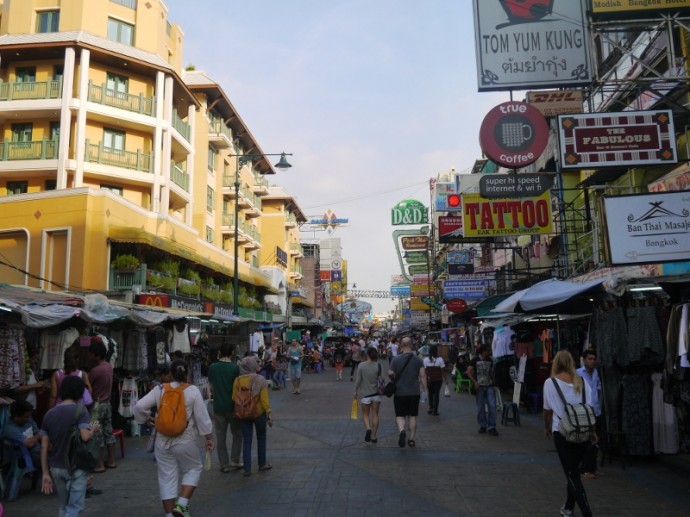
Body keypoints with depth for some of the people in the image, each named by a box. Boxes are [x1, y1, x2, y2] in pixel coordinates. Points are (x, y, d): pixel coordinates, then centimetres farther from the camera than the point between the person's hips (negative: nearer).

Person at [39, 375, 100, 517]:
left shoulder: (49, 414, 3)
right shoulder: (80, 411, -12)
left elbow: (44, 447, 3)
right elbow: (85, 437, -26)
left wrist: (45, 473, 7)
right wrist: (93, 429, -4)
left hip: (56, 468, 5)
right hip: (76, 467, -5)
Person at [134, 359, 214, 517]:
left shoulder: (159, 390, -2)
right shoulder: (193, 390, -9)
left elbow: (139, 407, -7)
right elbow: (202, 417, -8)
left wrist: (146, 419, 13)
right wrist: (209, 438, 2)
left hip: (162, 442, 3)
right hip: (185, 441, -2)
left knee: (167, 478, 12)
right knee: (194, 469, 18)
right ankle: (181, 504, 3)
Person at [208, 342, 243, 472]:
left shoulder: (212, 367, -2)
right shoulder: (235, 368, -12)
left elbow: (211, 388, 5)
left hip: (218, 407, 2)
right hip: (232, 406, -2)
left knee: (220, 437, 10)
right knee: (237, 434, 16)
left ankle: (224, 465, 13)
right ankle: (235, 460, 14)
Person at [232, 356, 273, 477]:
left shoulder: (237, 380, -8)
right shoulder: (261, 380, -13)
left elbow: (234, 398, -4)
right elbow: (264, 400, -15)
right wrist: (269, 414, -10)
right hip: (259, 413, -1)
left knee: (246, 440, 10)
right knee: (261, 438, 19)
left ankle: (247, 469, 9)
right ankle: (262, 464, 29)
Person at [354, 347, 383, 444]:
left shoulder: (361, 366, -10)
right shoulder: (378, 366, -9)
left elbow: (358, 380, -6)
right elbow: (380, 380, -7)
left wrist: (355, 391, 6)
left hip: (365, 394, -1)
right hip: (376, 393, 1)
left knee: (365, 414, 13)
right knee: (375, 414, 10)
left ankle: (368, 428, -14)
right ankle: (374, 436, 13)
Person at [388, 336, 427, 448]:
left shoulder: (396, 359, -7)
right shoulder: (418, 360, -3)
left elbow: (390, 373, -7)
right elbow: (422, 375, -5)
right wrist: (425, 389, 4)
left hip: (399, 392, -1)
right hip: (414, 393, 1)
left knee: (400, 415, 7)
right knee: (412, 416, 13)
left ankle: (401, 431, -20)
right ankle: (411, 439, 17)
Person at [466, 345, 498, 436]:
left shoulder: (490, 361, 10)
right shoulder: (475, 360, -4)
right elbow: (469, 372, -9)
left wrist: (493, 382, 10)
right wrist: (475, 382, -18)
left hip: (489, 386, 3)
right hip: (480, 387, -3)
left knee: (492, 406, -5)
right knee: (480, 408, 4)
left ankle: (491, 427, 1)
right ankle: (482, 426, 17)